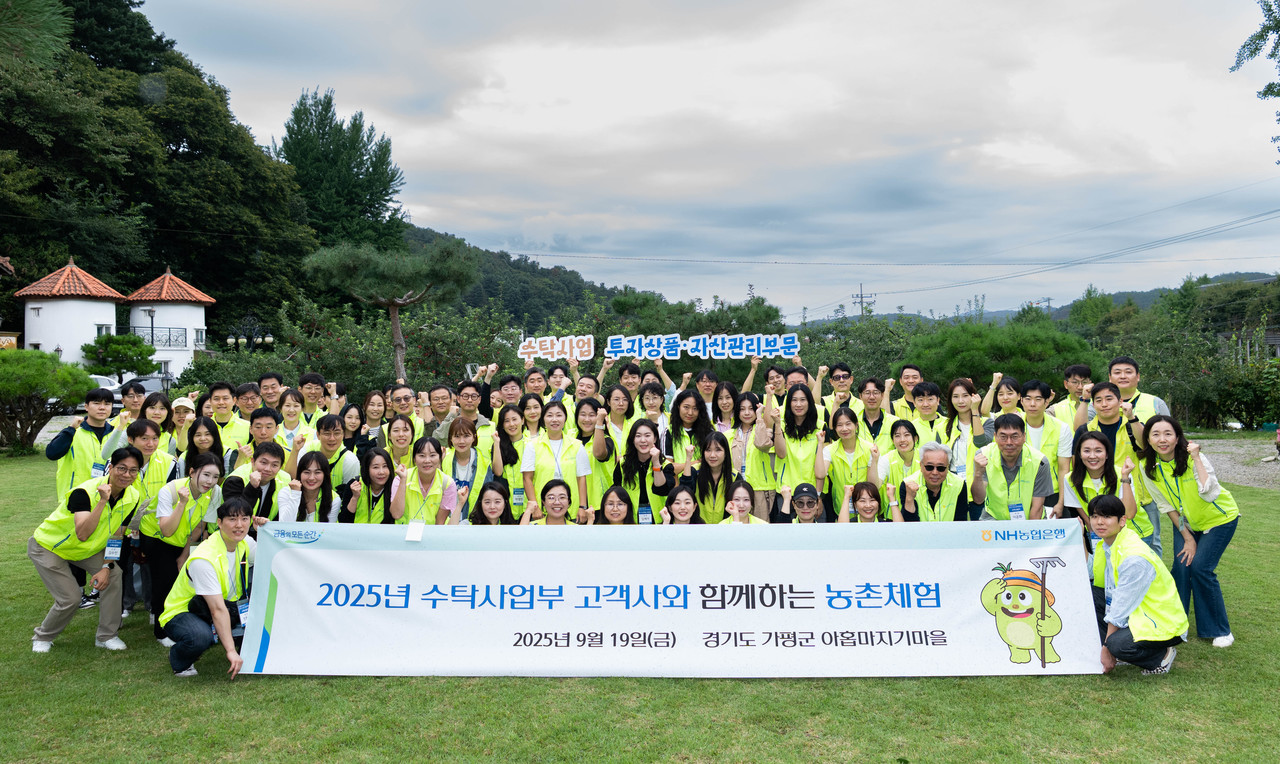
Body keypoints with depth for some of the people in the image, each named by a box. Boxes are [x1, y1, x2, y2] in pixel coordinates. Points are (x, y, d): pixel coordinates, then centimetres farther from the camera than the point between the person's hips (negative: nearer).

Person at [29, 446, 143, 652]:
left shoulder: (132, 498, -14)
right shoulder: (84, 492, -33)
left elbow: (115, 535, -2)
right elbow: (82, 534, -45)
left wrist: (107, 566, -10)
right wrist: (103, 501, -52)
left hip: (86, 550, 6)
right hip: (47, 546, -6)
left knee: (114, 576, -13)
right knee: (70, 598, -11)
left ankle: (107, 636, 3)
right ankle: (42, 637, 19)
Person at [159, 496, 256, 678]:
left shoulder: (245, 543, -6)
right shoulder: (204, 559, -29)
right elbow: (217, 610, -34)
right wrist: (230, 651, -38)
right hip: (180, 614, -6)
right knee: (201, 637, -40)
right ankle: (180, 659, -5)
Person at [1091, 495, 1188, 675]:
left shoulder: (1134, 558, -27)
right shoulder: (1106, 545, 0)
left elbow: (1119, 612, -23)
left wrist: (1106, 649, -17)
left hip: (1162, 625, -9)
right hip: (1134, 615, 9)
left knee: (1118, 645, -34)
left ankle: (1162, 656, -2)